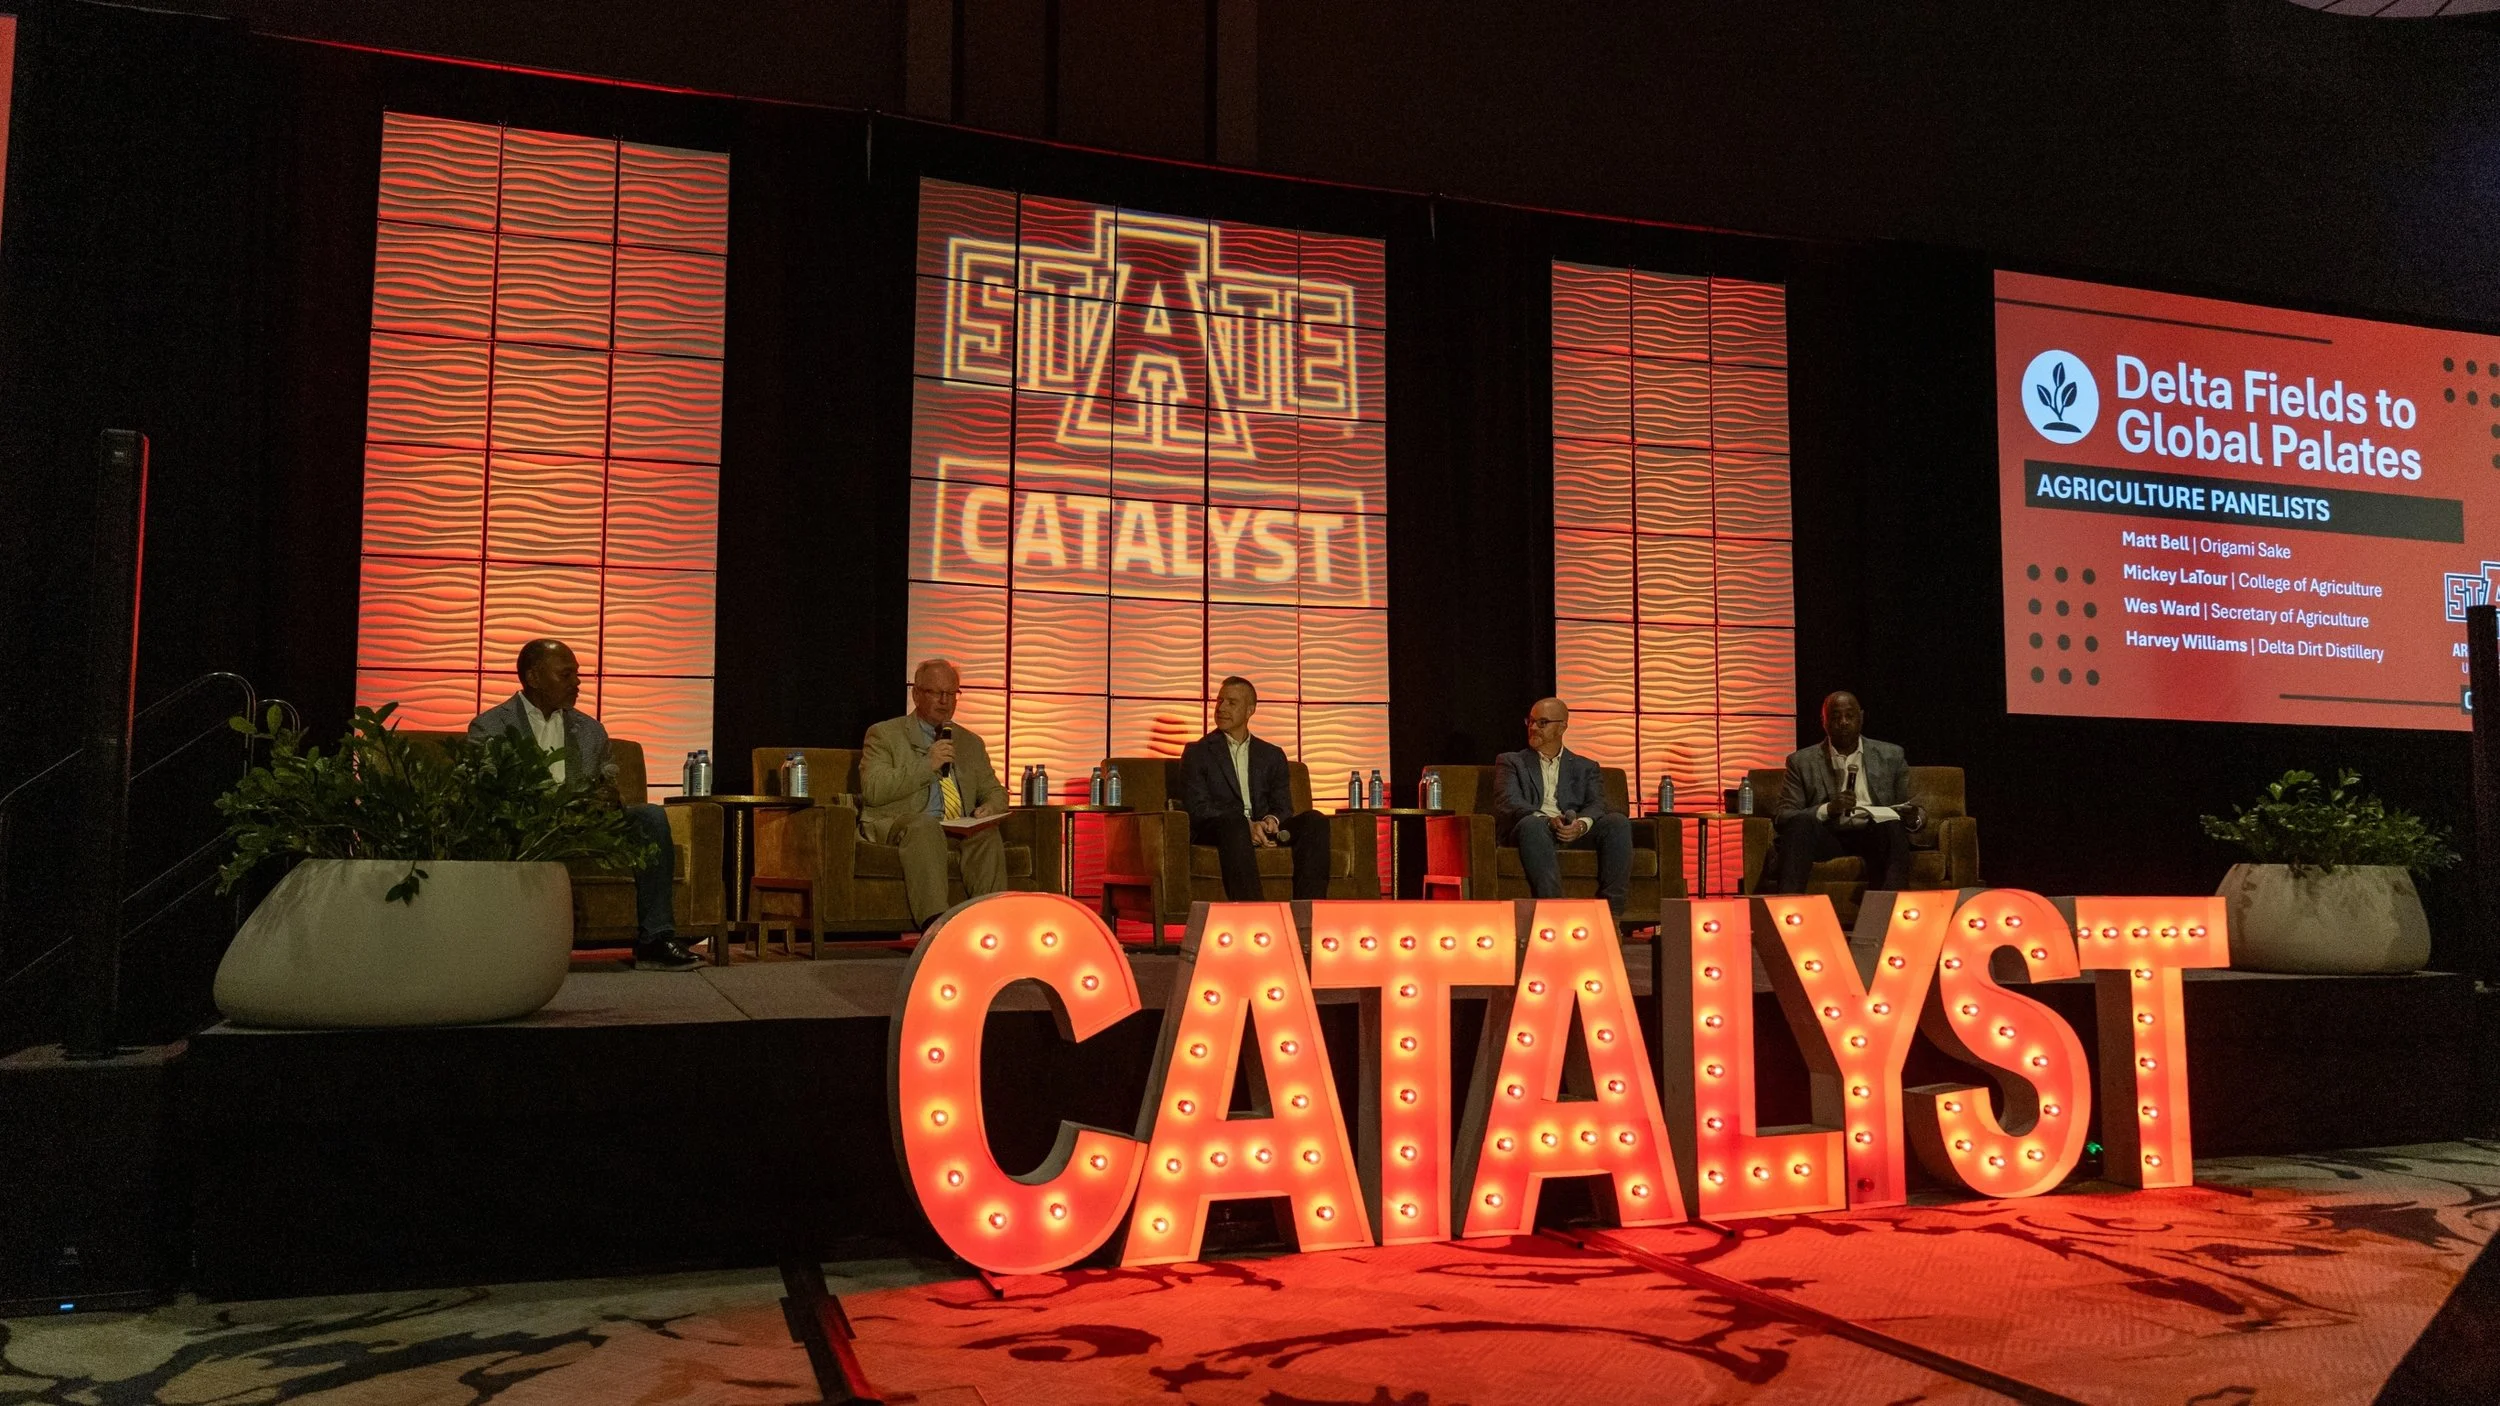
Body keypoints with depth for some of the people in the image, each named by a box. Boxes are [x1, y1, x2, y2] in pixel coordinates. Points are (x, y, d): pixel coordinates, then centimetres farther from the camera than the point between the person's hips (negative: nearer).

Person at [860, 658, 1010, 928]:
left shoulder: (971, 742, 25)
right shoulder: (884, 734, 10)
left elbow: (995, 792, 25)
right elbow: (873, 791, -4)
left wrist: (990, 807, -1)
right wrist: (927, 764, -11)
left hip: (958, 832, 4)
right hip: (896, 825, -4)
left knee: (987, 834, -30)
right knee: (924, 825, -38)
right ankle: (935, 923, -49)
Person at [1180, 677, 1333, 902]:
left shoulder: (1272, 755, 22)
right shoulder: (1197, 753, 11)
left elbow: (1283, 807, 14)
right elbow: (1197, 808, -2)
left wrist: (1272, 820, -13)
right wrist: (1247, 826, -18)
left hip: (1263, 830, 4)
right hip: (1215, 831, -4)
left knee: (1314, 820, -23)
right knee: (1234, 822, -39)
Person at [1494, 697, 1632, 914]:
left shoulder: (1585, 767, 26)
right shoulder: (1511, 762, 20)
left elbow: (1597, 804, 8)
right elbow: (1508, 802, 1)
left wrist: (1582, 824, -19)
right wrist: (1548, 820, -19)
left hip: (1577, 832, 2)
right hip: (1535, 829, -2)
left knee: (1618, 822, -26)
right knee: (1533, 824, -38)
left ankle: (1610, 910, -32)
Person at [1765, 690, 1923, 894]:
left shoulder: (1891, 756, 16)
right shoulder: (1802, 762, 10)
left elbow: (1912, 812, 17)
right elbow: (1782, 817, 2)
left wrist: (1914, 818, -8)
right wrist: (1828, 808, -15)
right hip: (1826, 837, 0)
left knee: (1894, 827, -33)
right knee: (1800, 822, -33)